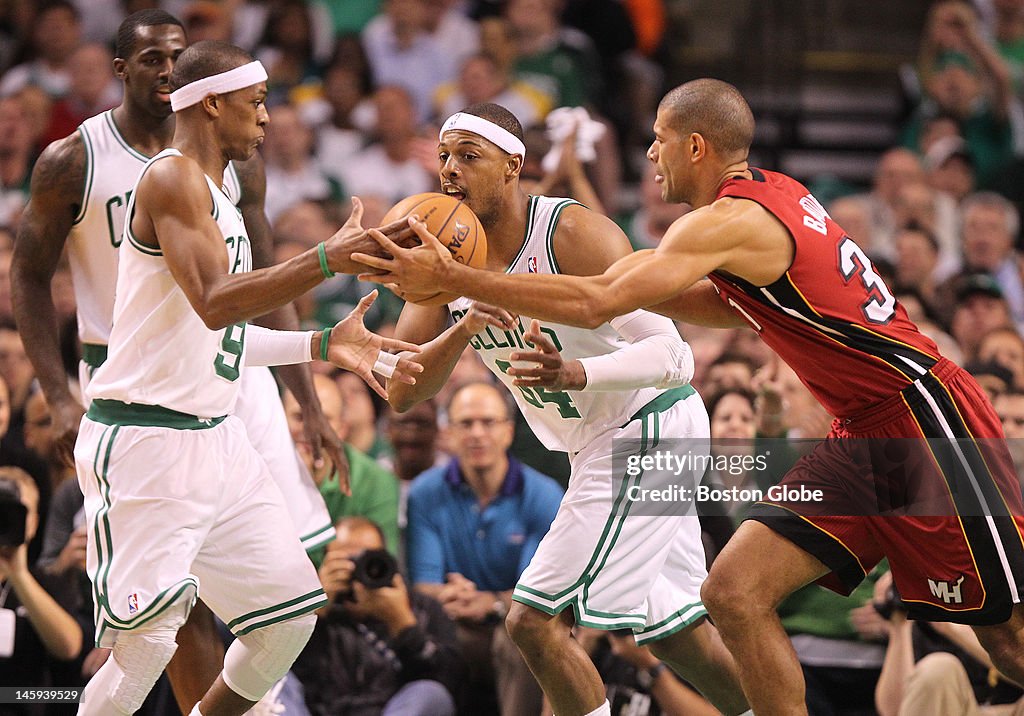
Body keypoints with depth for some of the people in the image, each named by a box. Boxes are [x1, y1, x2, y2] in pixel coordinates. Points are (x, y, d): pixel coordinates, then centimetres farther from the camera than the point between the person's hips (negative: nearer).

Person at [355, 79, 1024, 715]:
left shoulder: (730, 220, -18)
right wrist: (637, 279, 12)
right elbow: (736, 307, 27)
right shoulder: (773, 192, 11)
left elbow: (595, 304, -24)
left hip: (924, 415, -10)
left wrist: (451, 277, -20)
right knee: (735, 592, -1)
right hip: (866, 431, 10)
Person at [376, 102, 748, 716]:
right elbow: (402, 393, -9)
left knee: (535, 620, -15)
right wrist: (463, 329, -27)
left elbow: (673, 356, -27)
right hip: (599, 445, 8)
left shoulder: (576, 234, -22)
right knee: (671, 629, 17)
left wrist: (578, 373, -43)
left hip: (649, 430, -8)